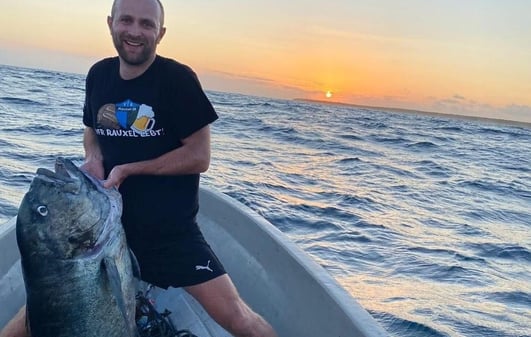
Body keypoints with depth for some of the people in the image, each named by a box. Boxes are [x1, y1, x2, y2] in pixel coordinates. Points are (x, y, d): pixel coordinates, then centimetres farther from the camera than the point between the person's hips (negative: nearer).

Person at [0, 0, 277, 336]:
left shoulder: (177, 79, -11)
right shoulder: (99, 74, 5)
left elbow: (199, 157, -11)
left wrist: (128, 169, -14)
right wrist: (94, 158, -1)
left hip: (172, 229, -4)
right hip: (107, 220, 4)